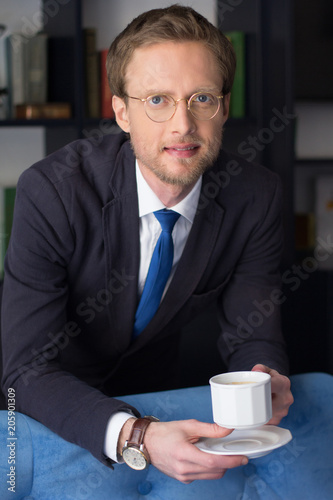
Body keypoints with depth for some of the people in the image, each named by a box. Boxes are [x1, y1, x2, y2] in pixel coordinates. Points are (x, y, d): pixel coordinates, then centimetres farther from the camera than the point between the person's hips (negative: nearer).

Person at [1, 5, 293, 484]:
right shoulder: (50, 193, -29)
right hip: (58, 409, -2)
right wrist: (136, 437, -48)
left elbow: (251, 336, -8)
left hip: (154, 397, 3)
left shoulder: (256, 196, -17)